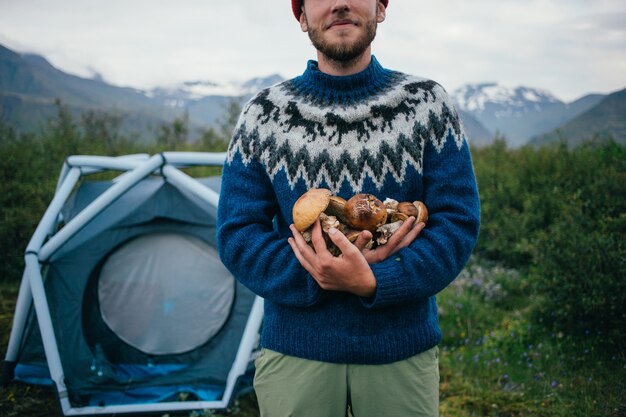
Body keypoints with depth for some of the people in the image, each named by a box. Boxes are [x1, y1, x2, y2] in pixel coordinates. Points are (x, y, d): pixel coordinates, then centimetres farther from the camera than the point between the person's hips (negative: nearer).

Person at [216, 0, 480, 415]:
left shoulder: (427, 104, -3)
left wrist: (373, 282, -23)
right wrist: (323, 276, -20)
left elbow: (458, 224, -7)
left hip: (403, 351, 0)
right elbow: (237, 236, -4)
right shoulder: (262, 116, -1)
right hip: (295, 352, 0)